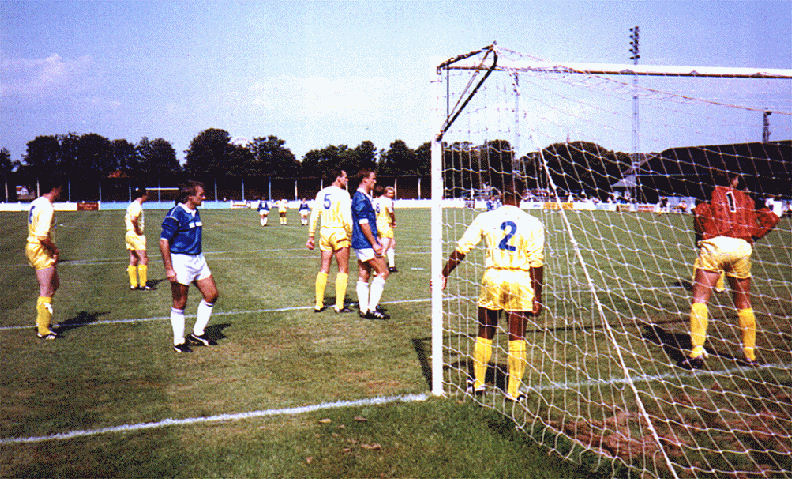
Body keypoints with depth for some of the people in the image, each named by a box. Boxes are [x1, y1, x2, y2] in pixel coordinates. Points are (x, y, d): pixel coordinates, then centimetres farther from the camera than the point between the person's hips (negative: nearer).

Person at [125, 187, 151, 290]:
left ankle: (133, 283, 11)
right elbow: (133, 219, -29)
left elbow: (126, 219, 26)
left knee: (133, 260, 10)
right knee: (143, 259, -6)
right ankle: (143, 284, -6)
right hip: (136, 235, -10)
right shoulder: (137, 206, -14)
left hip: (129, 234, 10)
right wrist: (138, 230, -17)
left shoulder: (131, 205, 16)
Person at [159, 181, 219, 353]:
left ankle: (198, 333, 22)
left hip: (198, 259, 9)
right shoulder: (175, 214, -15)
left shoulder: (195, 213, 11)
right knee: (179, 304, 1)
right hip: (180, 261, -9)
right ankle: (179, 342, 14)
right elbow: (163, 241, -18)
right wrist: (168, 269, -21)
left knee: (211, 295, 8)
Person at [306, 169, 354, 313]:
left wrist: (311, 237, 14)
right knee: (343, 270, 2)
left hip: (325, 232, 6)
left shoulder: (321, 193, 11)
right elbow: (347, 219, -16)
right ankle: (339, 306, 0)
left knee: (323, 269, 11)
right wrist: (352, 236, -10)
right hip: (339, 233, -6)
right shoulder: (342, 194, -9)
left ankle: (318, 304, 12)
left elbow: (314, 216, 11)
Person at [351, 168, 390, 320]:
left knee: (364, 276, 9)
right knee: (383, 272, -9)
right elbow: (363, 224, -19)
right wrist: (374, 244, -18)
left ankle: (364, 309, 12)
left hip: (362, 244, 10)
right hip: (365, 244, -10)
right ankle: (372, 308, -9)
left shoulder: (364, 197, 18)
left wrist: (376, 240, 25)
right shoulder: (361, 198, -15)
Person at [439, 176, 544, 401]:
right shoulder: (533, 224, -2)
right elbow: (537, 263, -4)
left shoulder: (485, 218, 1)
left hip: (492, 277, 1)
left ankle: (478, 383, 28)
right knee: (517, 338, 8)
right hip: (520, 281, -1)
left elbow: (461, 249, 1)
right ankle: (513, 390, 14)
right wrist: (537, 297, 2)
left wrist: (444, 274, 10)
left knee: (485, 334, 16)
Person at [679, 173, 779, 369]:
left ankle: (696, 353, -11)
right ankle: (750, 355, 19)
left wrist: (706, 235, 4)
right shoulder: (747, 199, 23)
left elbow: (700, 213, -7)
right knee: (744, 304, 14)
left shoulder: (712, 193, 13)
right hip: (742, 249, 3)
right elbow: (771, 218, 16)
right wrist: (752, 236, 17)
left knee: (699, 299, -2)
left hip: (715, 245, -3)